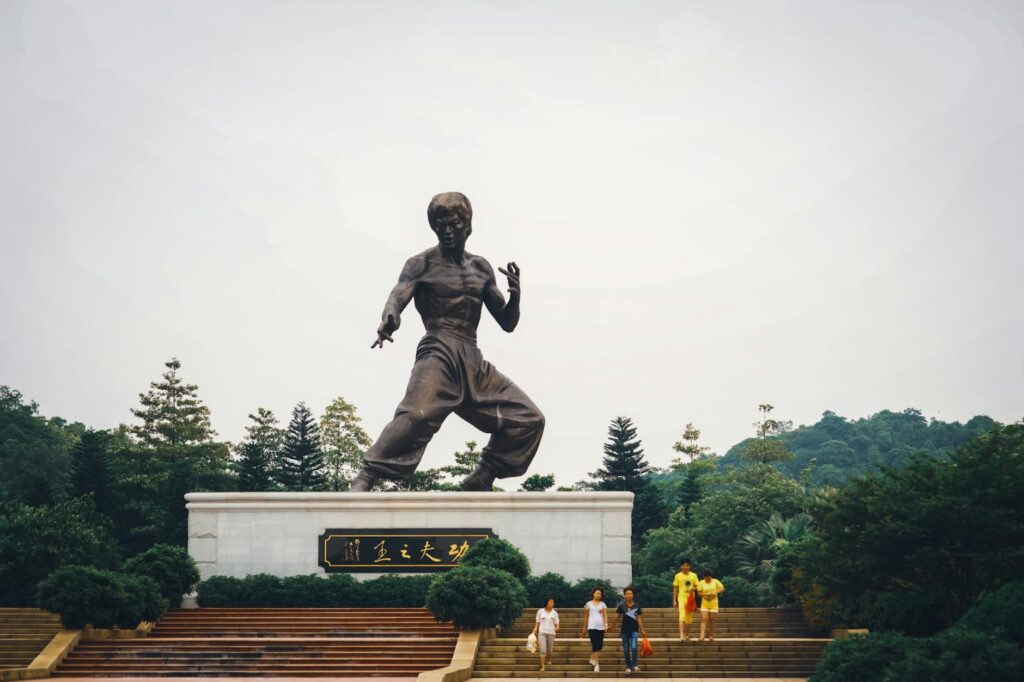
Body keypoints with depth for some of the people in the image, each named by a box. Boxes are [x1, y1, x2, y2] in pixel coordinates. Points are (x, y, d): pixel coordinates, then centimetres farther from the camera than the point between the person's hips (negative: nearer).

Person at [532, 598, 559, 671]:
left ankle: (548, 659, 41)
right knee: (542, 649, -13)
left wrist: (557, 627, -17)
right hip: (542, 632, -2)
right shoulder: (540, 611, 5)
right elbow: (537, 622, 9)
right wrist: (535, 629, -7)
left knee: (549, 650, 9)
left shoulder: (554, 613, 7)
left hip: (551, 632, 2)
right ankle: (542, 666, -11)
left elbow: (556, 623, 4)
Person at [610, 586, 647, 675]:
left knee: (633, 647, -19)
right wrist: (611, 627, 10)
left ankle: (635, 665, -10)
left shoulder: (637, 606, 0)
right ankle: (628, 667, 16)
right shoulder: (621, 606, -1)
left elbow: (639, 618, 2)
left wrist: (642, 630, -2)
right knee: (626, 650, 5)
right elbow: (617, 617, 7)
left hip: (634, 630, -1)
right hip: (624, 630, 1)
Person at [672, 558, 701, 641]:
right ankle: (681, 636, -25)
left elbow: (697, 586, 9)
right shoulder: (678, 576, 2)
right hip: (682, 598, -3)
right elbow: (675, 589, 5)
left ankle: (687, 635, 24)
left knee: (689, 618, 10)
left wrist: (693, 588, -15)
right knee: (682, 617, -16)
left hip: (691, 598, 3)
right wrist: (674, 601, 2)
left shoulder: (693, 575, 6)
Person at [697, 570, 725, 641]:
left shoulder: (715, 581, 3)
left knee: (712, 620, 2)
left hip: (713, 603, 1)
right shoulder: (701, 583, 2)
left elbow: (722, 589, -1)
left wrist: (715, 592, -17)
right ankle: (702, 635, -20)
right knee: (704, 619, -13)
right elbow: (699, 592, 0)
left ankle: (711, 636, 11)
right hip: (704, 603, -1)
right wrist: (705, 594, -18)